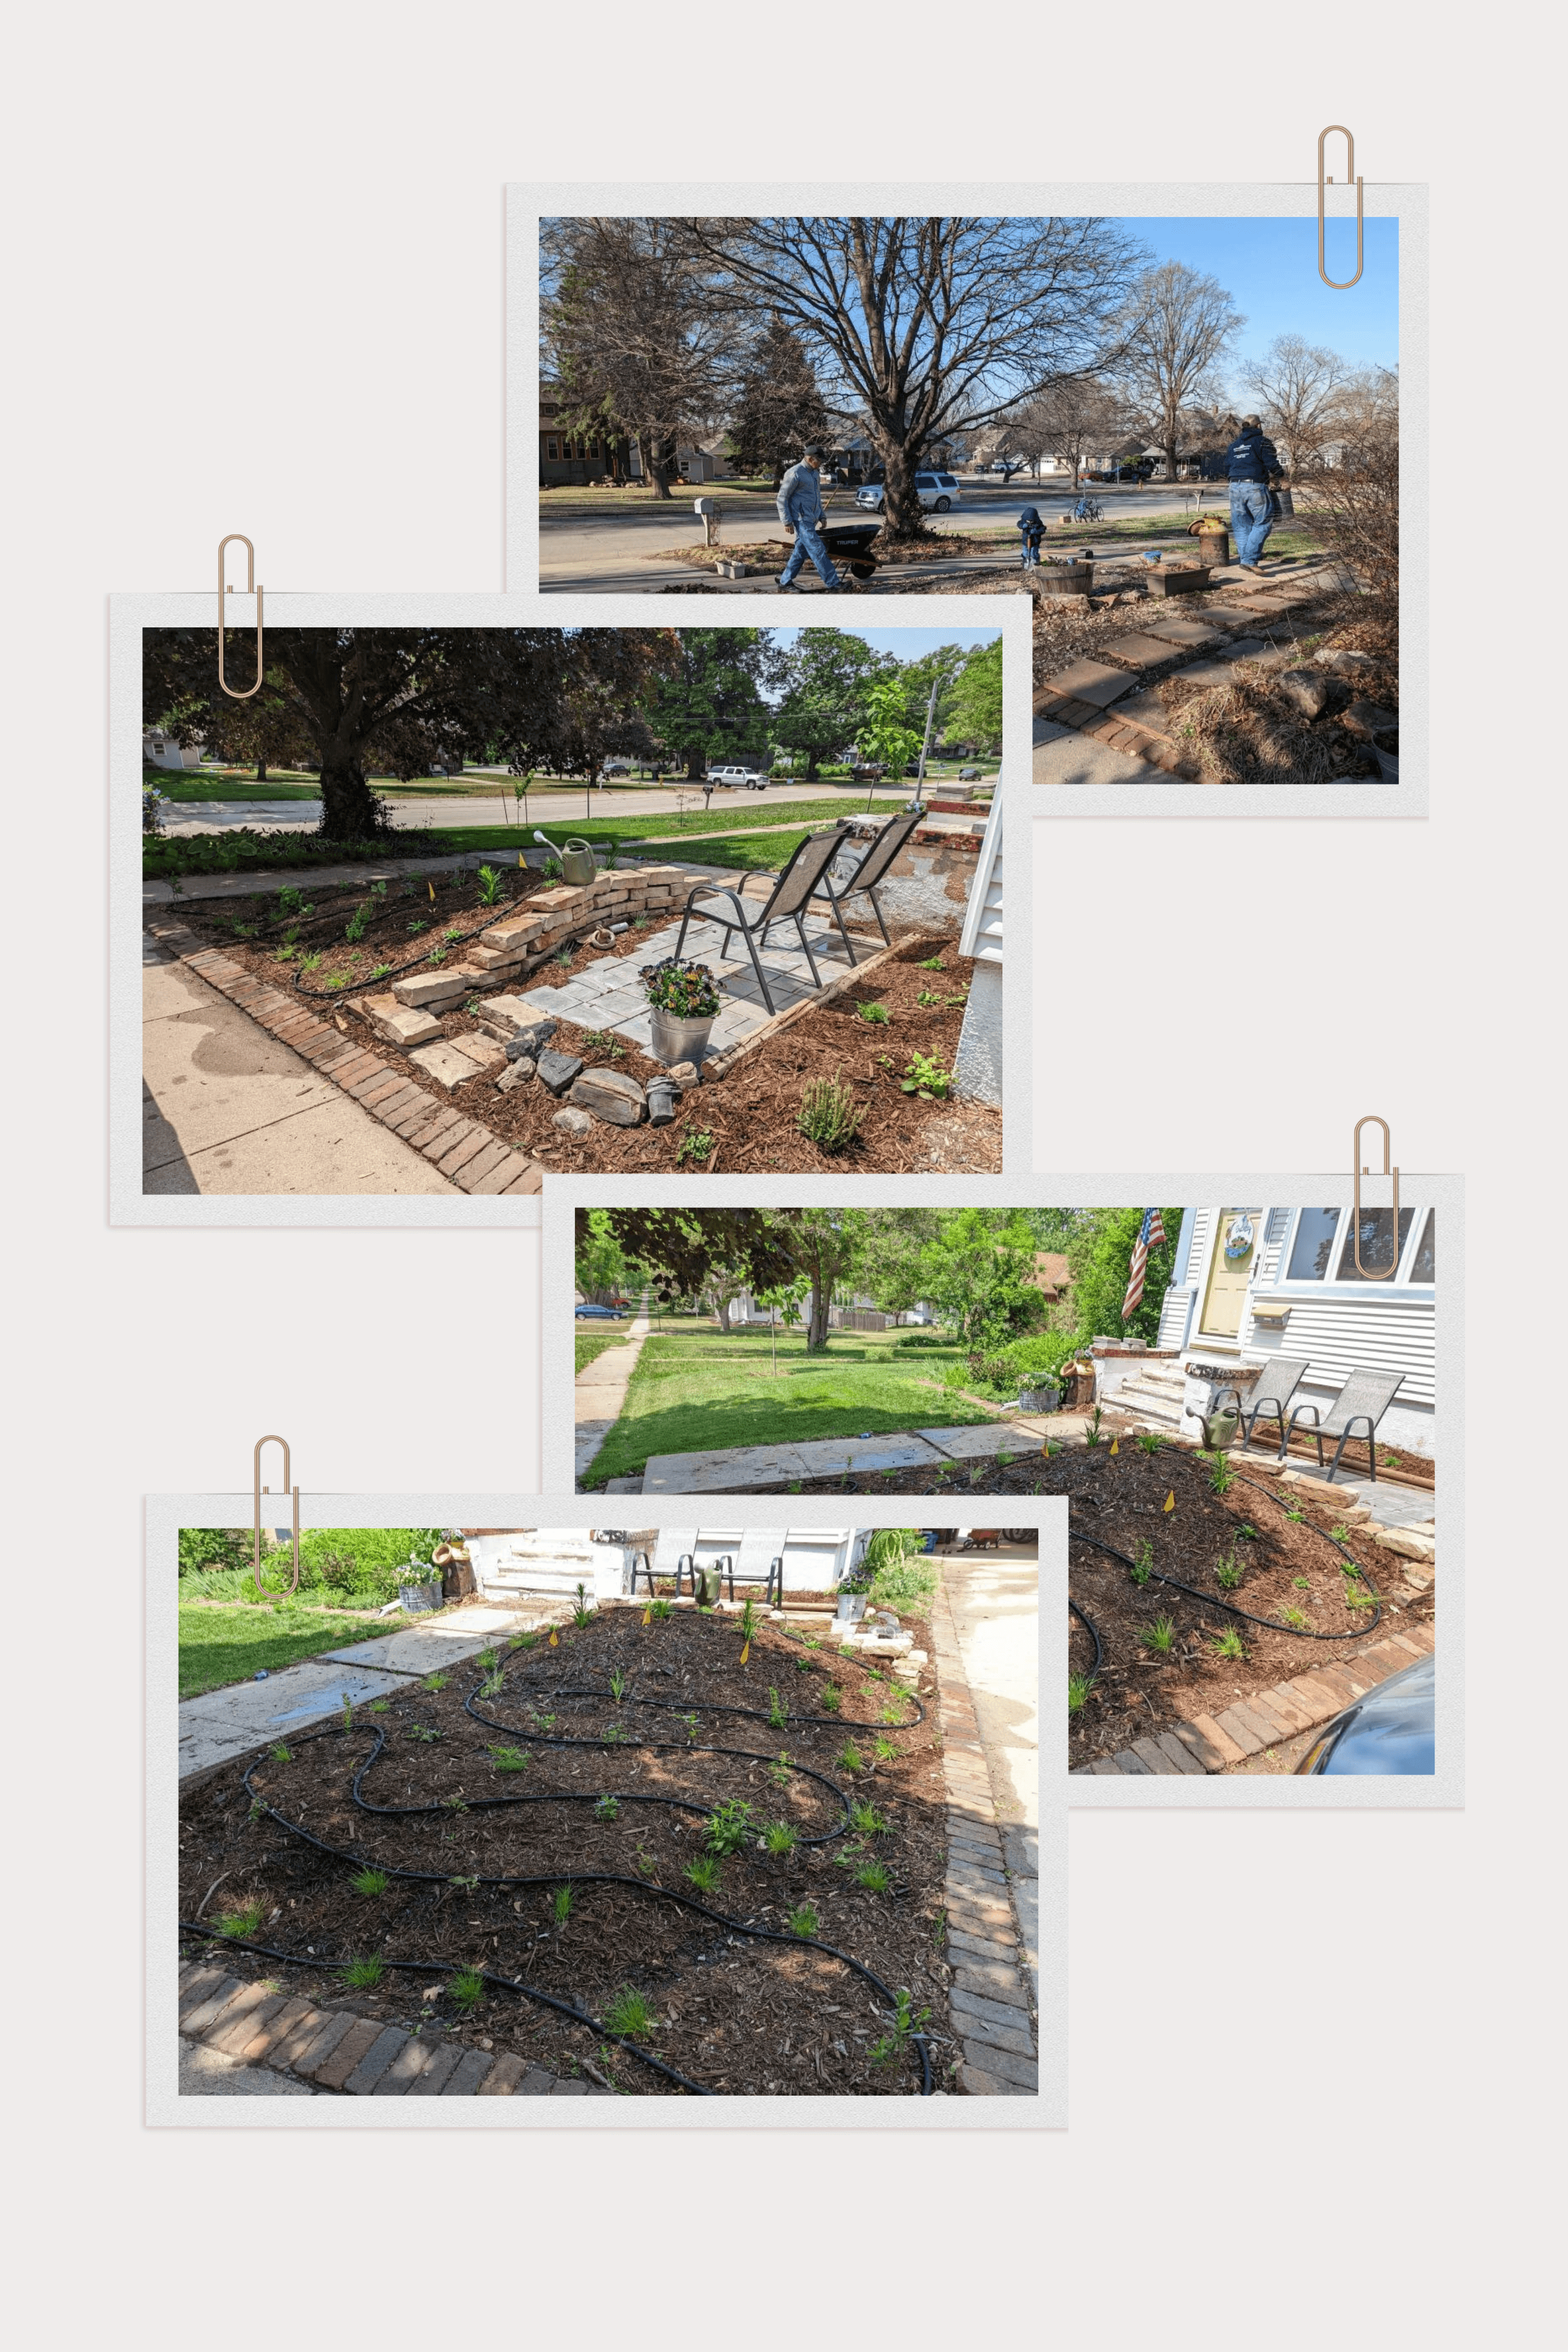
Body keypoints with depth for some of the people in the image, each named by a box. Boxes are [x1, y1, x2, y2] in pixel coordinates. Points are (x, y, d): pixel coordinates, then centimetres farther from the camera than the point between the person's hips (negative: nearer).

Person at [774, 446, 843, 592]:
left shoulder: (814, 473, 15)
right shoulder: (795, 473, -12)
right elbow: (782, 497, -12)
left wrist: (821, 516, 25)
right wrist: (787, 521, -15)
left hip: (811, 520, 9)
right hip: (802, 520, -9)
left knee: (801, 551, 12)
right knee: (818, 550, -11)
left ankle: (785, 581, 20)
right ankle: (832, 583, -12)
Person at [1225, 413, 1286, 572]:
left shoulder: (1234, 445, 17)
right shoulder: (1262, 442, -1)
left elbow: (1227, 468, 18)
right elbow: (1272, 464, -8)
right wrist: (1281, 476, 9)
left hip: (1235, 486, 6)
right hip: (1255, 487, -6)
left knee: (1241, 526, 10)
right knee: (1263, 523, -3)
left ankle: (1243, 558, 10)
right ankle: (1249, 560, -14)